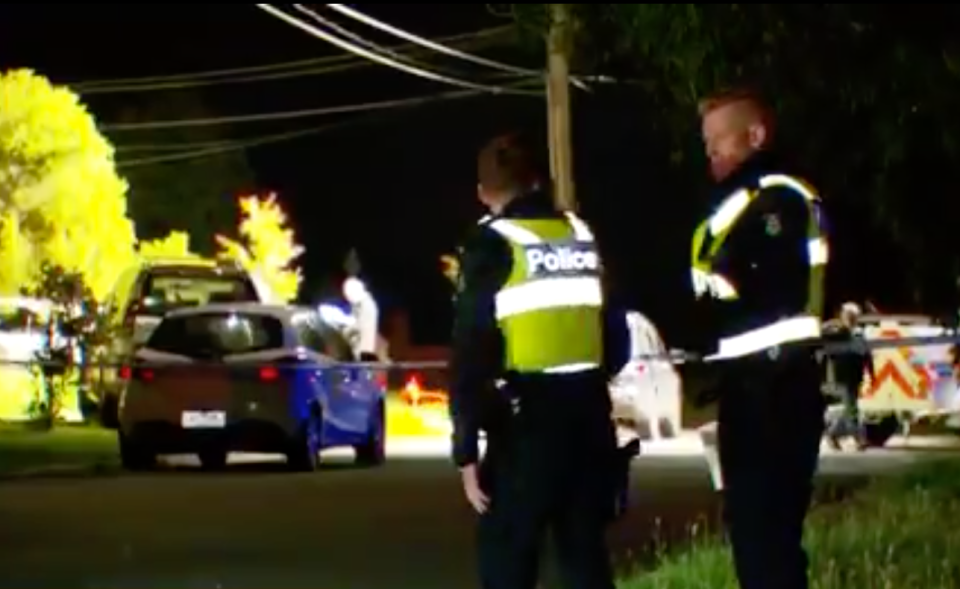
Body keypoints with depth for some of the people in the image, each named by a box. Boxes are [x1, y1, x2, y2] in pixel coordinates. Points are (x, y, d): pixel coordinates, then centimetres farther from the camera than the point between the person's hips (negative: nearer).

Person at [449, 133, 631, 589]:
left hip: (527, 422, -6)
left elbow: (471, 355, -10)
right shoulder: (585, 236, 11)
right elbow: (617, 339, 14)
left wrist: (466, 449, -9)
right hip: (590, 415, 6)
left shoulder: (492, 244, -6)